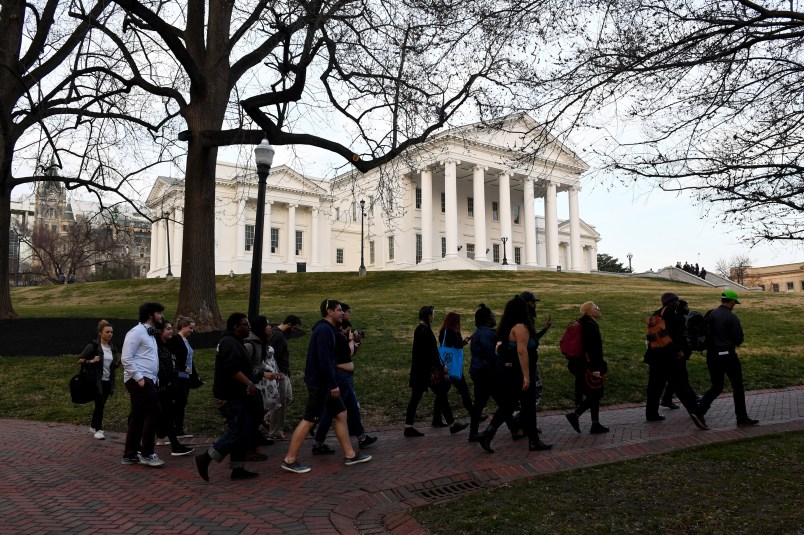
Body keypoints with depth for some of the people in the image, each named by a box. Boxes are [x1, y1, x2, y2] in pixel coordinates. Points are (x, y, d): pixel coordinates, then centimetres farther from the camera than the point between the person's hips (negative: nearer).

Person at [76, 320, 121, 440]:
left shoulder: (113, 348, 9)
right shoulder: (93, 346, -8)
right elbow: (79, 359, -8)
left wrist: (119, 361, -8)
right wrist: (91, 361, -24)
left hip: (107, 381, 6)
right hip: (96, 380, -6)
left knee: (100, 405, 14)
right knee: (100, 404, -7)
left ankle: (93, 426, 31)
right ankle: (98, 430, 5)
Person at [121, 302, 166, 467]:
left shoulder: (150, 334, 20)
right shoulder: (136, 332, -9)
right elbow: (126, 358, -16)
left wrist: (154, 379, 12)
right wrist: (139, 378, -20)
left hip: (148, 380, 10)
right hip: (139, 381, -10)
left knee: (138, 418, 12)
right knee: (153, 413, -11)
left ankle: (130, 455, 19)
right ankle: (146, 454, -4)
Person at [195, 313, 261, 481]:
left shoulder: (234, 342, 18)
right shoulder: (230, 343, -16)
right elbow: (232, 369, -29)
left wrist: (247, 384, 20)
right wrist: (248, 383, -31)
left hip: (236, 396, 11)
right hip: (230, 397, -11)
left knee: (241, 431, 11)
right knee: (236, 432, -8)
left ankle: (238, 469, 16)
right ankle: (205, 459, 1)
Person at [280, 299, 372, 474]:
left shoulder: (326, 329, 15)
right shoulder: (324, 330, -17)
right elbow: (324, 360, -24)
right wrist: (333, 385, -21)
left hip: (324, 383, 10)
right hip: (319, 383, -10)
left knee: (341, 414, 12)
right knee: (309, 420, -4)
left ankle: (350, 455, 20)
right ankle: (289, 460, 5)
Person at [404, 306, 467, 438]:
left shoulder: (419, 329, 13)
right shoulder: (425, 330, -17)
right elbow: (431, 352, -19)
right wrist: (441, 367, -12)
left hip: (418, 370, 10)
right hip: (426, 370, -10)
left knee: (415, 397, 9)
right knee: (441, 393, 1)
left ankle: (409, 427, 11)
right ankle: (452, 424, 10)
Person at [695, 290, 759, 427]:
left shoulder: (710, 315, 4)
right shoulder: (732, 317, -12)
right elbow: (739, 339, -8)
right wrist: (735, 344, 12)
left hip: (712, 355, 6)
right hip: (728, 356, -6)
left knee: (716, 386, 14)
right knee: (738, 387, 9)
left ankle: (699, 411, 0)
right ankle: (742, 418, 14)